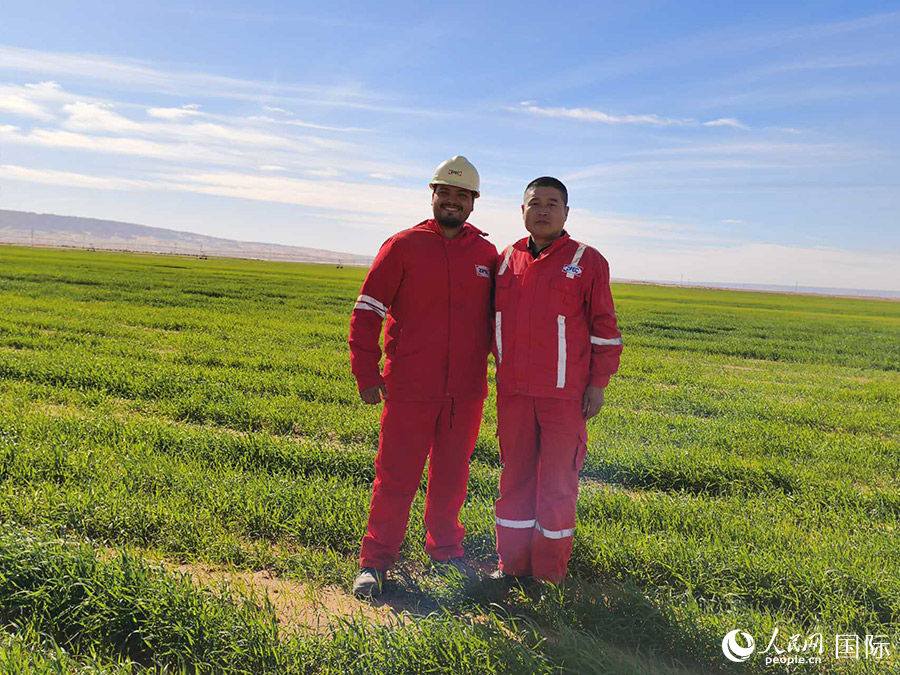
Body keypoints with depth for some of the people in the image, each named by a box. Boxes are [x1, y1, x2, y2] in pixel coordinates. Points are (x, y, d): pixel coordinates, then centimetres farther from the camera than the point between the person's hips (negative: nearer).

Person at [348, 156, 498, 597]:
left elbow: (497, 318, 18)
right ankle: (375, 561, 19)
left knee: (451, 476, 15)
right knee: (395, 477, 4)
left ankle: (445, 549, 33)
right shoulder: (404, 246, -1)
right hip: (409, 389, -3)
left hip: (466, 392, 3)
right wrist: (366, 374, -5)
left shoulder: (487, 255, 8)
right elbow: (367, 310, -1)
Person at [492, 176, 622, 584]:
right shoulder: (506, 260, 11)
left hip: (564, 396, -3)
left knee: (557, 482, 5)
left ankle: (549, 574, 18)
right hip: (512, 393, 4)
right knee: (515, 477, 11)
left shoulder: (586, 261, 0)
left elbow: (604, 326, 1)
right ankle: (512, 564, 25)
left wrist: (598, 383, -3)